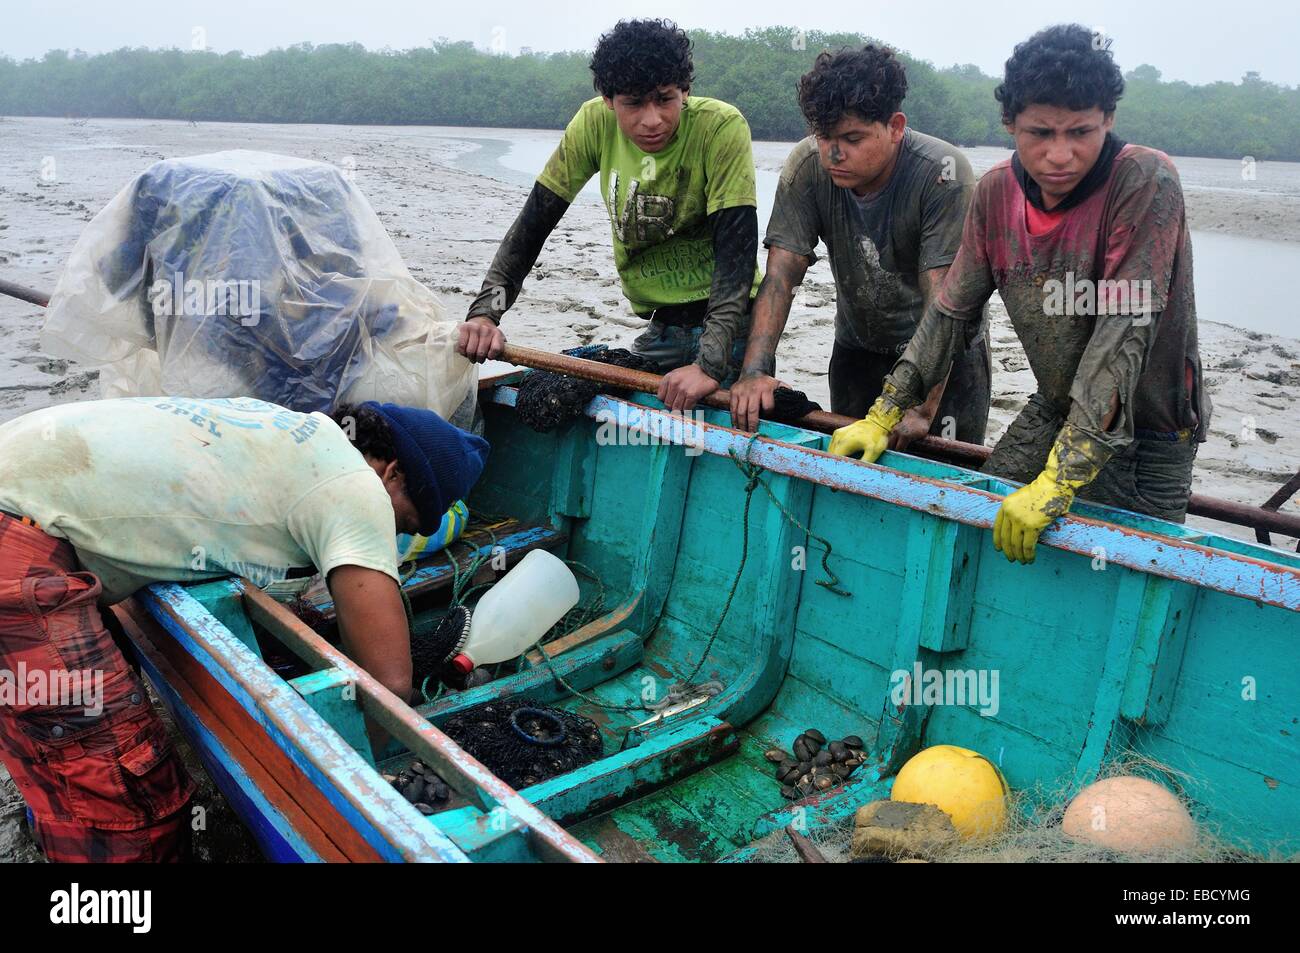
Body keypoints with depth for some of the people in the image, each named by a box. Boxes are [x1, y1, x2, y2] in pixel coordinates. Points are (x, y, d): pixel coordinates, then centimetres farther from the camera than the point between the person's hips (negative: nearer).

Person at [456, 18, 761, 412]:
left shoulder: (721, 128, -20)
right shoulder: (595, 123, -8)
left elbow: (736, 246, -25)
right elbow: (534, 221, -4)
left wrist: (710, 363, -35)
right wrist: (484, 314, -15)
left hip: (728, 325, -4)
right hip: (661, 331, 4)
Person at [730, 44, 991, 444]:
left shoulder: (942, 174, -27)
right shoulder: (807, 166, -16)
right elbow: (781, 274, -20)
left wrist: (922, 409, -41)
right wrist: (754, 371, -33)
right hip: (858, 348, 3)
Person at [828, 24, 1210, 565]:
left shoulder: (1145, 182, -24)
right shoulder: (997, 191, -6)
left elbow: (1123, 333, -32)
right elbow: (952, 311, 0)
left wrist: (1057, 481, -38)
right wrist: (883, 418, -8)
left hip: (1147, 431, -5)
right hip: (1055, 411, 5)